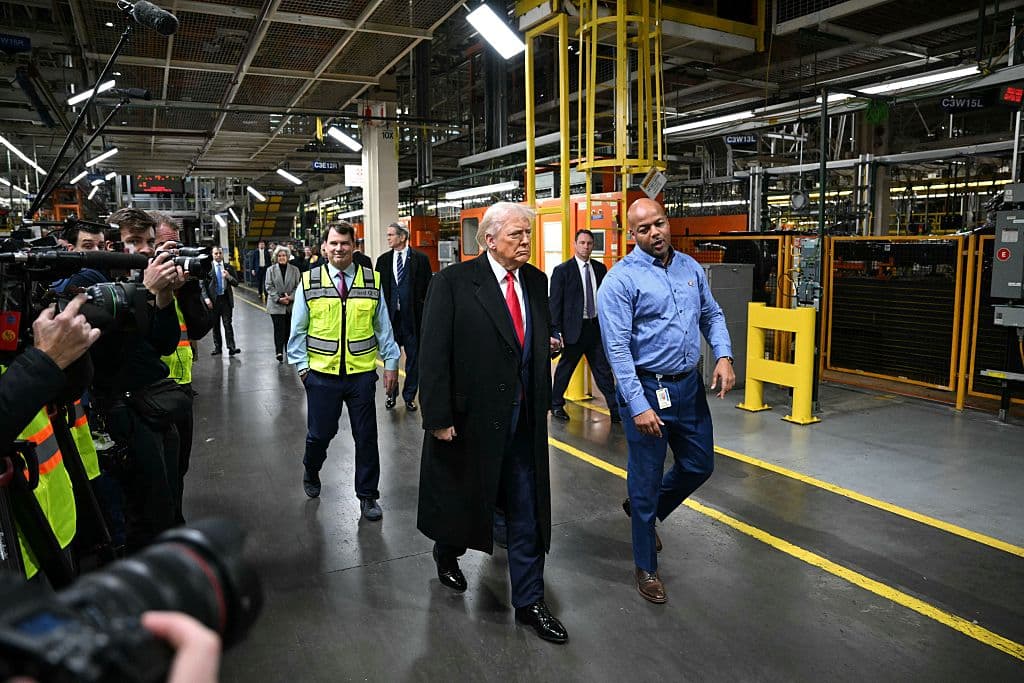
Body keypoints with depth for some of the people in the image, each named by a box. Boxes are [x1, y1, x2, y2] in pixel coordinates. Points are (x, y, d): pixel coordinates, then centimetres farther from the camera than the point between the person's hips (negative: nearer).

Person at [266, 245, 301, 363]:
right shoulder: (271, 270, 5)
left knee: (289, 328, 9)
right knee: (279, 328, -9)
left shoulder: (294, 270, 6)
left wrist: (291, 297, -15)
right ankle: (279, 352, -13)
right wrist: (278, 299, -14)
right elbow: (269, 287, -1)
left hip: (291, 305, 1)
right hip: (276, 305, -1)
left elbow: (298, 286, 2)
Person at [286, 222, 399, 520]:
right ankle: (311, 474, 42)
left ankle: (367, 495, 23)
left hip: (362, 373, 1)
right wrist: (302, 366, 1)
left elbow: (383, 326, 5)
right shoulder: (309, 282, -1)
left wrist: (390, 363, 4)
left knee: (366, 436, 7)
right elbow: (298, 330, 4)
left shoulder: (372, 281, 1)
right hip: (322, 373, 0)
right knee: (320, 432, 10)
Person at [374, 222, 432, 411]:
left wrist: (425, 313, -7)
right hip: (390, 315, 3)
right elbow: (378, 288, 8)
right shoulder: (383, 260, 7)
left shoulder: (420, 259, -2)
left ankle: (409, 396, 19)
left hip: (413, 316, -2)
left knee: (413, 357, 6)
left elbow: (428, 289, -2)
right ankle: (391, 394, 25)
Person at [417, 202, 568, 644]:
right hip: (471, 417, -4)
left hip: (523, 419, 4)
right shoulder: (454, 282, -13)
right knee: (462, 497, 18)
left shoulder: (535, 280, 5)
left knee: (527, 511, 9)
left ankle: (529, 602, 24)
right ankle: (447, 553, 50)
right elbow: (433, 354, -14)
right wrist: (438, 417, -15)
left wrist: (542, 403, 12)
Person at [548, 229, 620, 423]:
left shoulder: (600, 268, 9)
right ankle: (556, 405, 27)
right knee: (565, 369, 10)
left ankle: (615, 409, 8)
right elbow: (555, 303, -7)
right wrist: (557, 331, -12)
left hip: (597, 327, 4)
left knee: (603, 370, 5)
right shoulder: (562, 270, -5)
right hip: (574, 328, -4)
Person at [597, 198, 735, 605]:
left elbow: (712, 315, 15)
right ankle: (646, 568, 26)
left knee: (699, 466, 17)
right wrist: (638, 406, -22)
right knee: (646, 480, 6)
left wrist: (723, 356, -4)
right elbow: (618, 348, -18)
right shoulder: (621, 279, -13)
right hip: (647, 389, -6)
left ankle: (644, 509, 44)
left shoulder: (690, 268, 6)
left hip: (690, 385, 6)